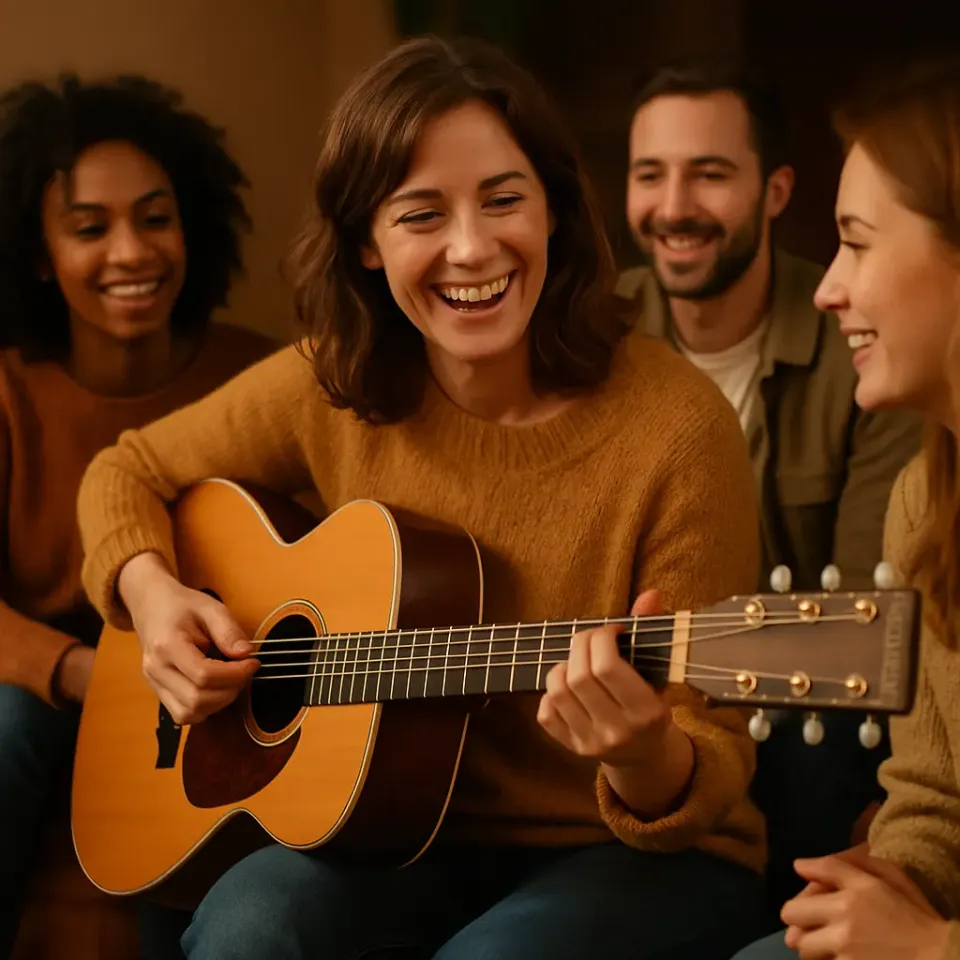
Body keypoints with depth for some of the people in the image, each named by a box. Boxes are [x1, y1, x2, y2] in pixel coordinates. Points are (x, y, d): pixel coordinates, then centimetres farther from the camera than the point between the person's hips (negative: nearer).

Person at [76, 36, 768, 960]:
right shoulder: (333, 387, -4)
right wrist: (150, 590, -8)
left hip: (637, 851, -2)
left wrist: (647, 762, -37)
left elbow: (714, 762, -14)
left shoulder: (674, 427, -17)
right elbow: (129, 473, 13)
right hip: (407, 831, 3)